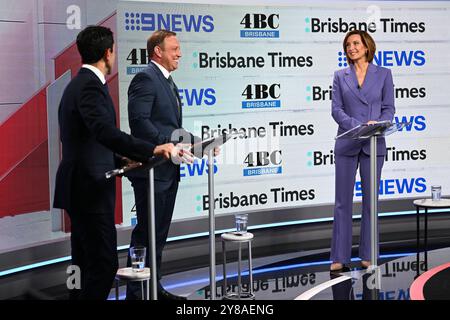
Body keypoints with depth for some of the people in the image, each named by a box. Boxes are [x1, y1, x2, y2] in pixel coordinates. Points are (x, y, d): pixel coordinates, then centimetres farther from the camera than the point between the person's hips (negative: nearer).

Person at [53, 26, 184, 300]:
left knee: (86, 264, 16)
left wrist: (119, 159, 19)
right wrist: (153, 149, -34)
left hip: (81, 189, 11)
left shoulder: (79, 83, 16)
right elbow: (106, 132, -32)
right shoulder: (90, 86, -16)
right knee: (104, 264, -9)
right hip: (90, 191, -11)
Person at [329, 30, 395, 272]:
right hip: (347, 143, 0)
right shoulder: (340, 76, 7)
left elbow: (389, 108, 2)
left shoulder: (383, 74, 5)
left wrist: (378, 125, -18)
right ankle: (339, 256, 6)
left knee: (370, 199, 6)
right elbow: (336, 109, -1)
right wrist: (358, 126, -18)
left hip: (373, 144, 0)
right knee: (343, 200, 1)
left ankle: (367, 255, 15)